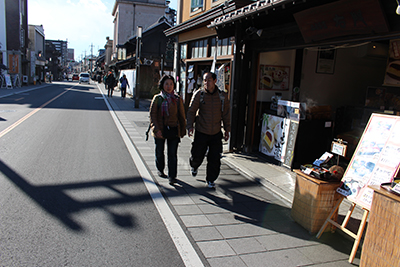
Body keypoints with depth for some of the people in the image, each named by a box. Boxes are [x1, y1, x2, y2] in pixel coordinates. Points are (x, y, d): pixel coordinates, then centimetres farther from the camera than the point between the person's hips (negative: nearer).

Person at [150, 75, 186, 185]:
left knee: (173, 154, -1)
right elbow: (152, 115, -5)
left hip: (174, 131, 0)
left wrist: (183, 130, 8)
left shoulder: (177, 99, 4)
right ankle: (160, 170, 39)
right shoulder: (157, 98, -2)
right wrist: (156, 129, -14)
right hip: (160, 130, 0)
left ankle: (172, 176, 6)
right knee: (159, 152, 14)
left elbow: (182, 116, 9)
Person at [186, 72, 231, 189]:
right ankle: (194, 166, 42)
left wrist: (227, 129, 7)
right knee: (197, 155, 6)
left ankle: (210, 180, 21)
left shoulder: (222, 96, 1)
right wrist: (190, 126, -11)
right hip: (201, 133, -1)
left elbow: (226, 113, 8)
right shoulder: (199, 94, -5)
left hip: (216, 133, 2)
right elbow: (191, 111, -1)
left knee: (215, 159, 2)